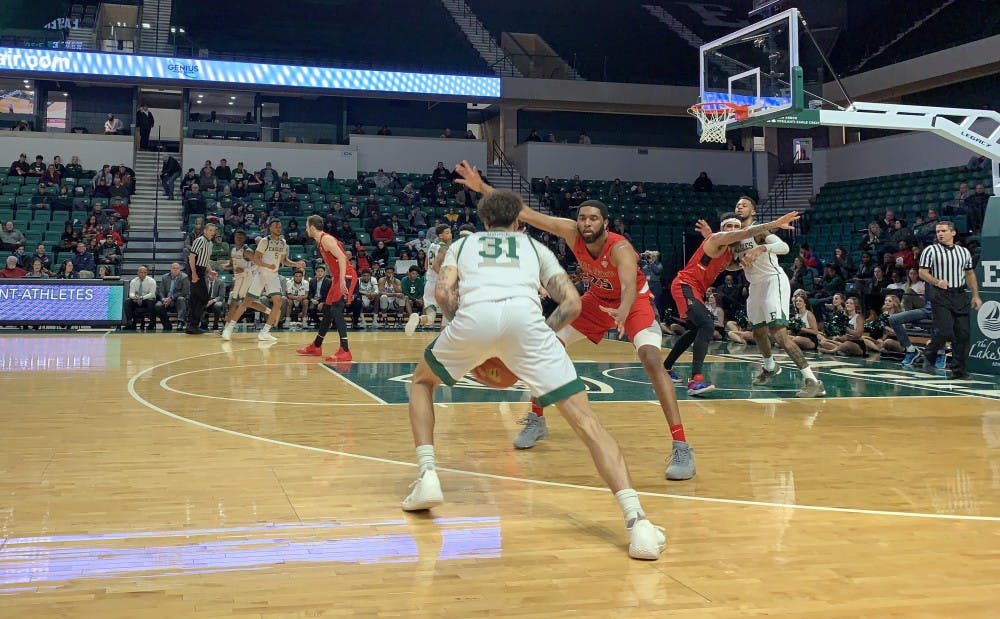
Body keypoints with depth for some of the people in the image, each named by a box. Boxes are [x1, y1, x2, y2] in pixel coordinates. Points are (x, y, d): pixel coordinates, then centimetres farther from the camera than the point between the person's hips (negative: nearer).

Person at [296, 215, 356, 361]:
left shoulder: (326, 239, -14)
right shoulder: (320, 241, 16)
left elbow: (342, 258, -24)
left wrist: (342, 280, -31)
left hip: (346, 276, -10)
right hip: (339, 278, 10)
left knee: (336, 310, -18)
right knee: (327, 310, 15)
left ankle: (345, 351, -22)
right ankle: (316, 347, 26)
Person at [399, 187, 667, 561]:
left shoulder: (463, 243, 34)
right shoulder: (534, 246, 34)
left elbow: (443, 293, 14)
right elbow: (571, 303, 20)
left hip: (473, 316, 1)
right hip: (524, 317, 0)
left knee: (422, 382, 31)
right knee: (585, 420, 0)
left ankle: (427, 478, 18)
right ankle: (636, 520, -16)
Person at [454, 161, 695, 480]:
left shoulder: (620, 248, -34)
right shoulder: (571, 232, -21)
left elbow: (630, 287, -51)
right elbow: (526, 214, -20)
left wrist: (622, 312, -74)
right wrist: (482, 187, -25)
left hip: (633, 302, -6)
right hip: (597, 299, 6)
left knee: (651, 360, -28)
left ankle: (681, 447, -27)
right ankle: (536, 421, 18)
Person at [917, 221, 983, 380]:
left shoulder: (964, 252, 14)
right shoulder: (930, 250, 1)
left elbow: (970, 274, 19)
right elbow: (922, 272, -2)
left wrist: (976, 296, 12)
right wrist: (937, 282, -20)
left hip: (960, 295, 4)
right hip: (940, 296, -4)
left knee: (963, 333, 0)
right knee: (944, 331, -15)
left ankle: (959, 371, 8)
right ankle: (929, 356, 12)